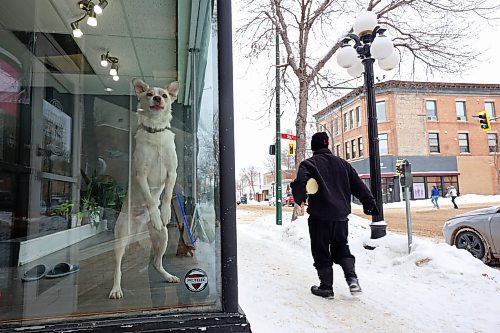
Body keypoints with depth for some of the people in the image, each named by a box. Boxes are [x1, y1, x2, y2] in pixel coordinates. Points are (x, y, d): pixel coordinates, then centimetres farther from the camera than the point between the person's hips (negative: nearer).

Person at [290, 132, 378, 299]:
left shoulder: (309, 163, -5)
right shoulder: (342, 163, 11)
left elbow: (300, 182, -24)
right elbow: (358, 185, 12)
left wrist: (300, 199, -10)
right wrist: (369, 203, 17)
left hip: (319, 215, -5)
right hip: (341, 214, 5)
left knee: (321, 251, 7)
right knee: (341, 247, 19)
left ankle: (326, 287, 12)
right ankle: (352, 278, 3)